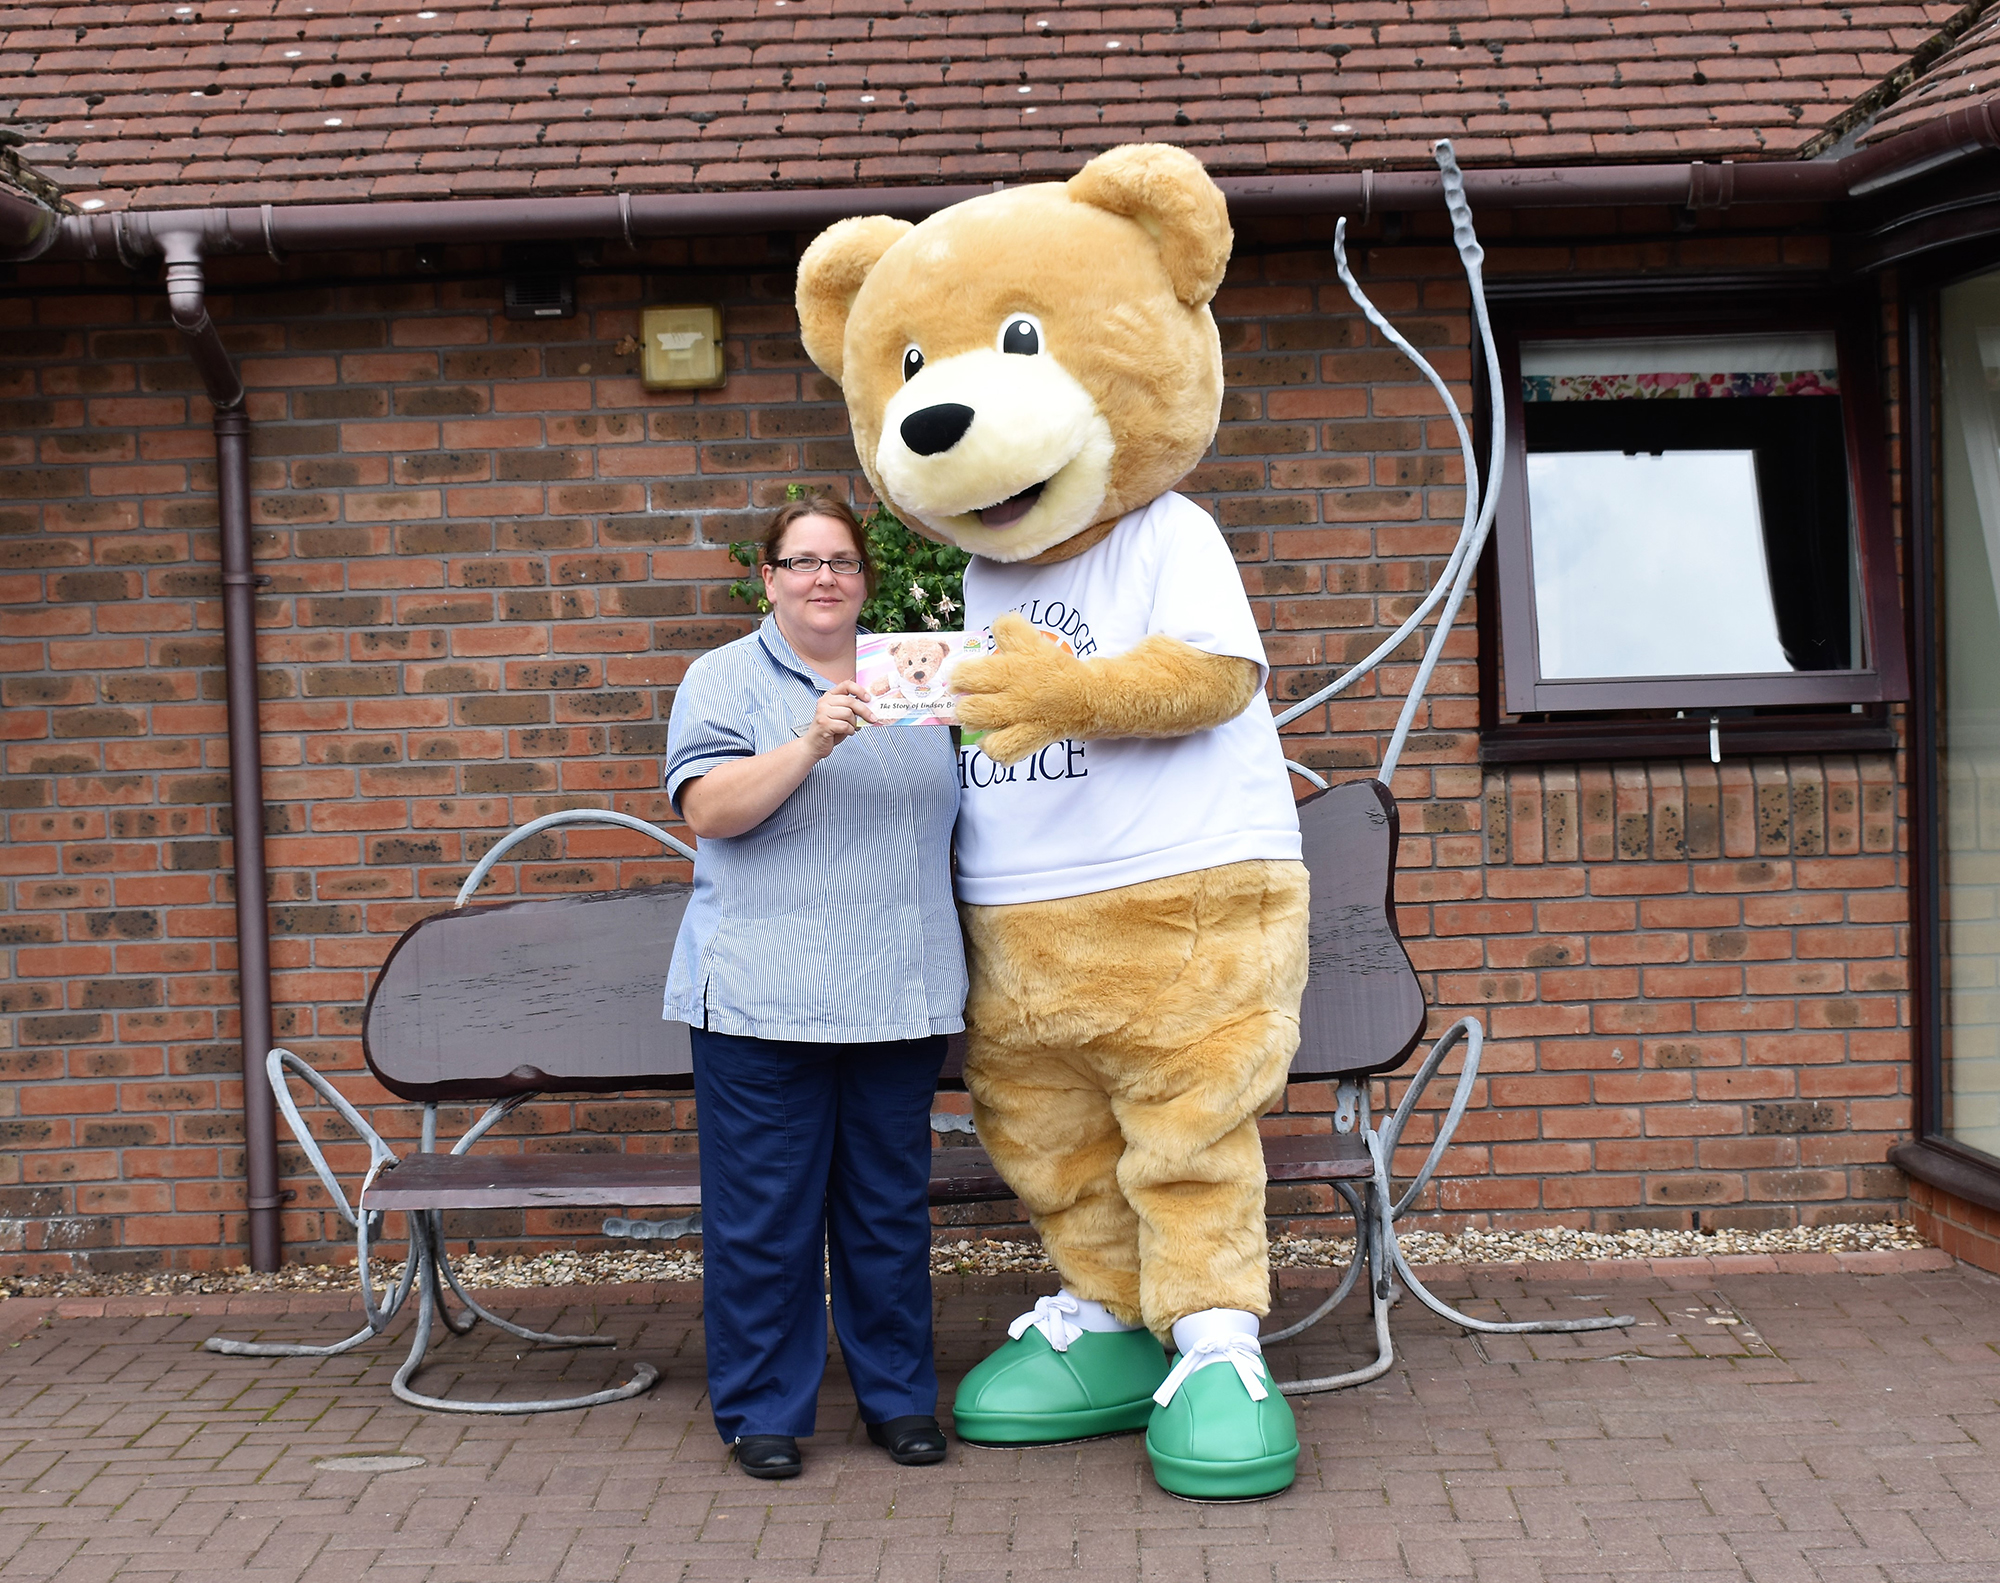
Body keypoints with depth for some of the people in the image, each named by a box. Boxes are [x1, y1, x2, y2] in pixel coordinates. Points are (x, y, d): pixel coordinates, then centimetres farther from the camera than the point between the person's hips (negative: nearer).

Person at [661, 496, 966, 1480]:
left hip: (900, 996, 4)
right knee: (763, 1213, -1)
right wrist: (809, 745, -22)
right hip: (763, 996, -4)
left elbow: (956, 813, 24)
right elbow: (706, 810, -12)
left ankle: (898, 1396, 21)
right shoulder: (726, 679, 3)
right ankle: (763, 1410, 11)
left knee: (891, 1205, 10)